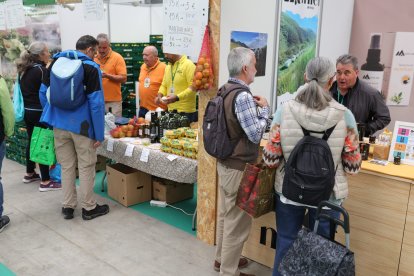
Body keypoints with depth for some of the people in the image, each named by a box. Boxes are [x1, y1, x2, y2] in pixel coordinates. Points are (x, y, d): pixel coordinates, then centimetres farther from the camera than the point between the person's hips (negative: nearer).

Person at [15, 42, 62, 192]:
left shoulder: (24, 69, 10)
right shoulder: (41, 70, -16)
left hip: (27, 111, 9)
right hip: (39, 113, -9)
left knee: (32, 141, 20)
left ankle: (29, 174, 33)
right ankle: (45, 182, -2)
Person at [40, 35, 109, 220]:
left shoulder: (56, 62, 7)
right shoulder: (91, 67, -11)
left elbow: (44, 92, 9)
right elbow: (96, 103, -15)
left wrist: (51, 118, 17)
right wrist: (99, 133, -12)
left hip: (59, 124, 5)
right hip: (82, 126, -5)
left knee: (66, 166, 15)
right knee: (86, 167, 7)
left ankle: (68, 206, 23)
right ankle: (89, 208, 17)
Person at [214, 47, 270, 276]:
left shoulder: (224, 90, 7)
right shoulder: (243, 96, -23)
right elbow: (256, 135, -21)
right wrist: (264, 108, -9)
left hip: (225, 162, 10)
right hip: (239, 167, -10)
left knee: (225, 215, 22)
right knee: (237, 222, 4)